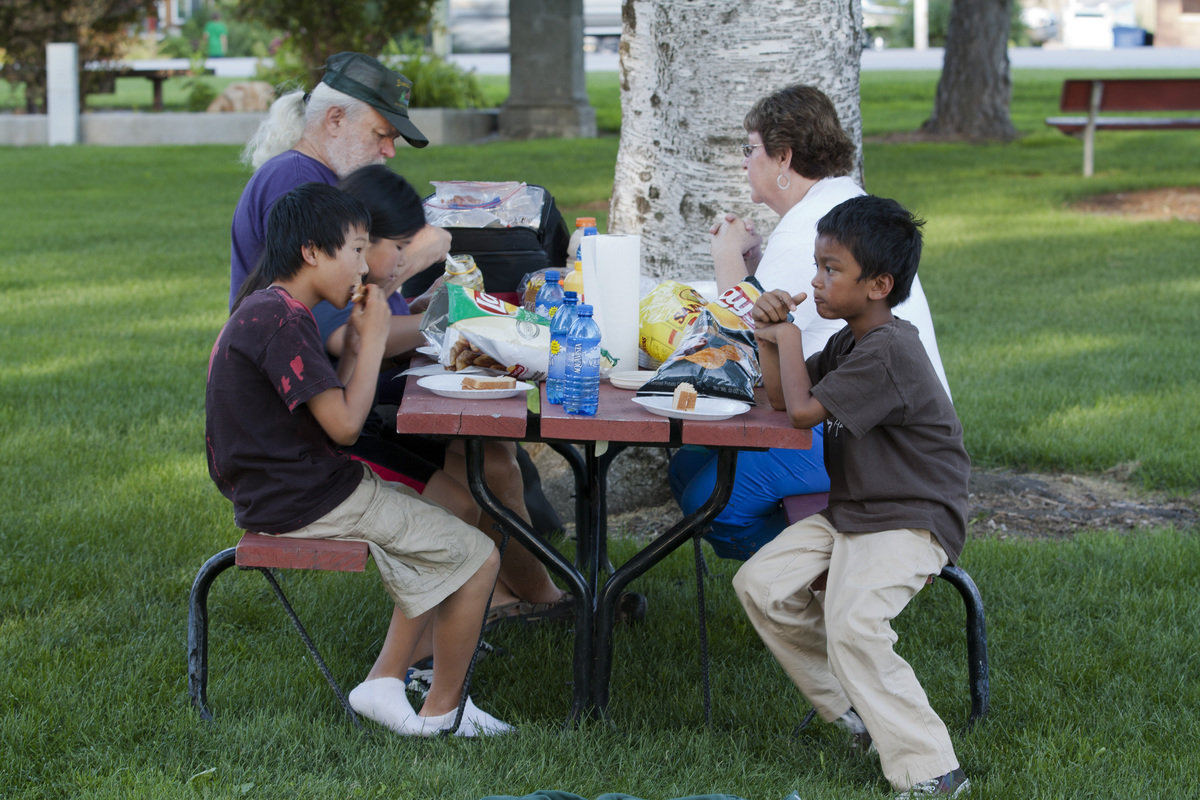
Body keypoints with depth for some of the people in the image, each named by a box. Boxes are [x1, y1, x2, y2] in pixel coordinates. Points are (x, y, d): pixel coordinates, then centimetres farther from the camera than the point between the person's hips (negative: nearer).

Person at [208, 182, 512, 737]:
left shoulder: (264, 311, 12)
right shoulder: (281, 322, -21)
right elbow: (344, 425, -22)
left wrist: (360, 339, 5)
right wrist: (374, 337, -12)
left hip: (280, 491, 11)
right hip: (305, 502, -11)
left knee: (443, 539, 21)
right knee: (477, 557, -4)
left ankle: (383, 681, 14)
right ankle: (442, 711, 9)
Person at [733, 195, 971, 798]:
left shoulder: (890, 350, -21)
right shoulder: (850, 341, 11)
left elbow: (803, 411, -20)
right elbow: (781, 397, 20)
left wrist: (789, 337, -5)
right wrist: (768, 338, 3)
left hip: (912, 523, -10)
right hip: (851, 514, 10)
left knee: (852, 626, -28)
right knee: (760, 583, 3)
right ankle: (853, 710, 11)